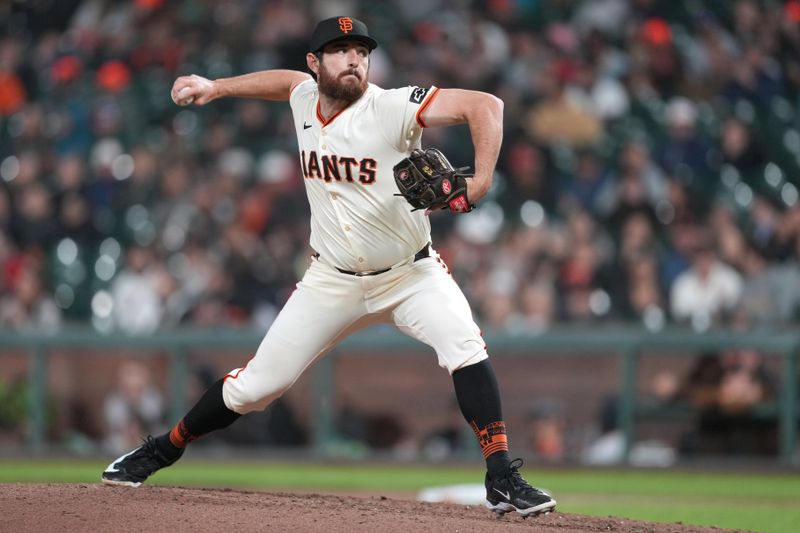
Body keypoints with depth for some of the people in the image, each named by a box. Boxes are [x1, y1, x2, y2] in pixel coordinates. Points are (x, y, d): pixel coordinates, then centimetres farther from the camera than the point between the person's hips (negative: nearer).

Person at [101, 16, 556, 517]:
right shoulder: (306, 99, -4)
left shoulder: (390, 108, -21)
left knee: (464, 347, -29)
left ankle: (502, 480, -23)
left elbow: (485, 105, -32)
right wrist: (216, 87, 18)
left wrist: (480, 182, -44)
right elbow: (289, 79, 23)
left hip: (412, 274, -3)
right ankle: (164, 449, 26)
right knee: (255, 384, 3)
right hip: (334, 282, 3)